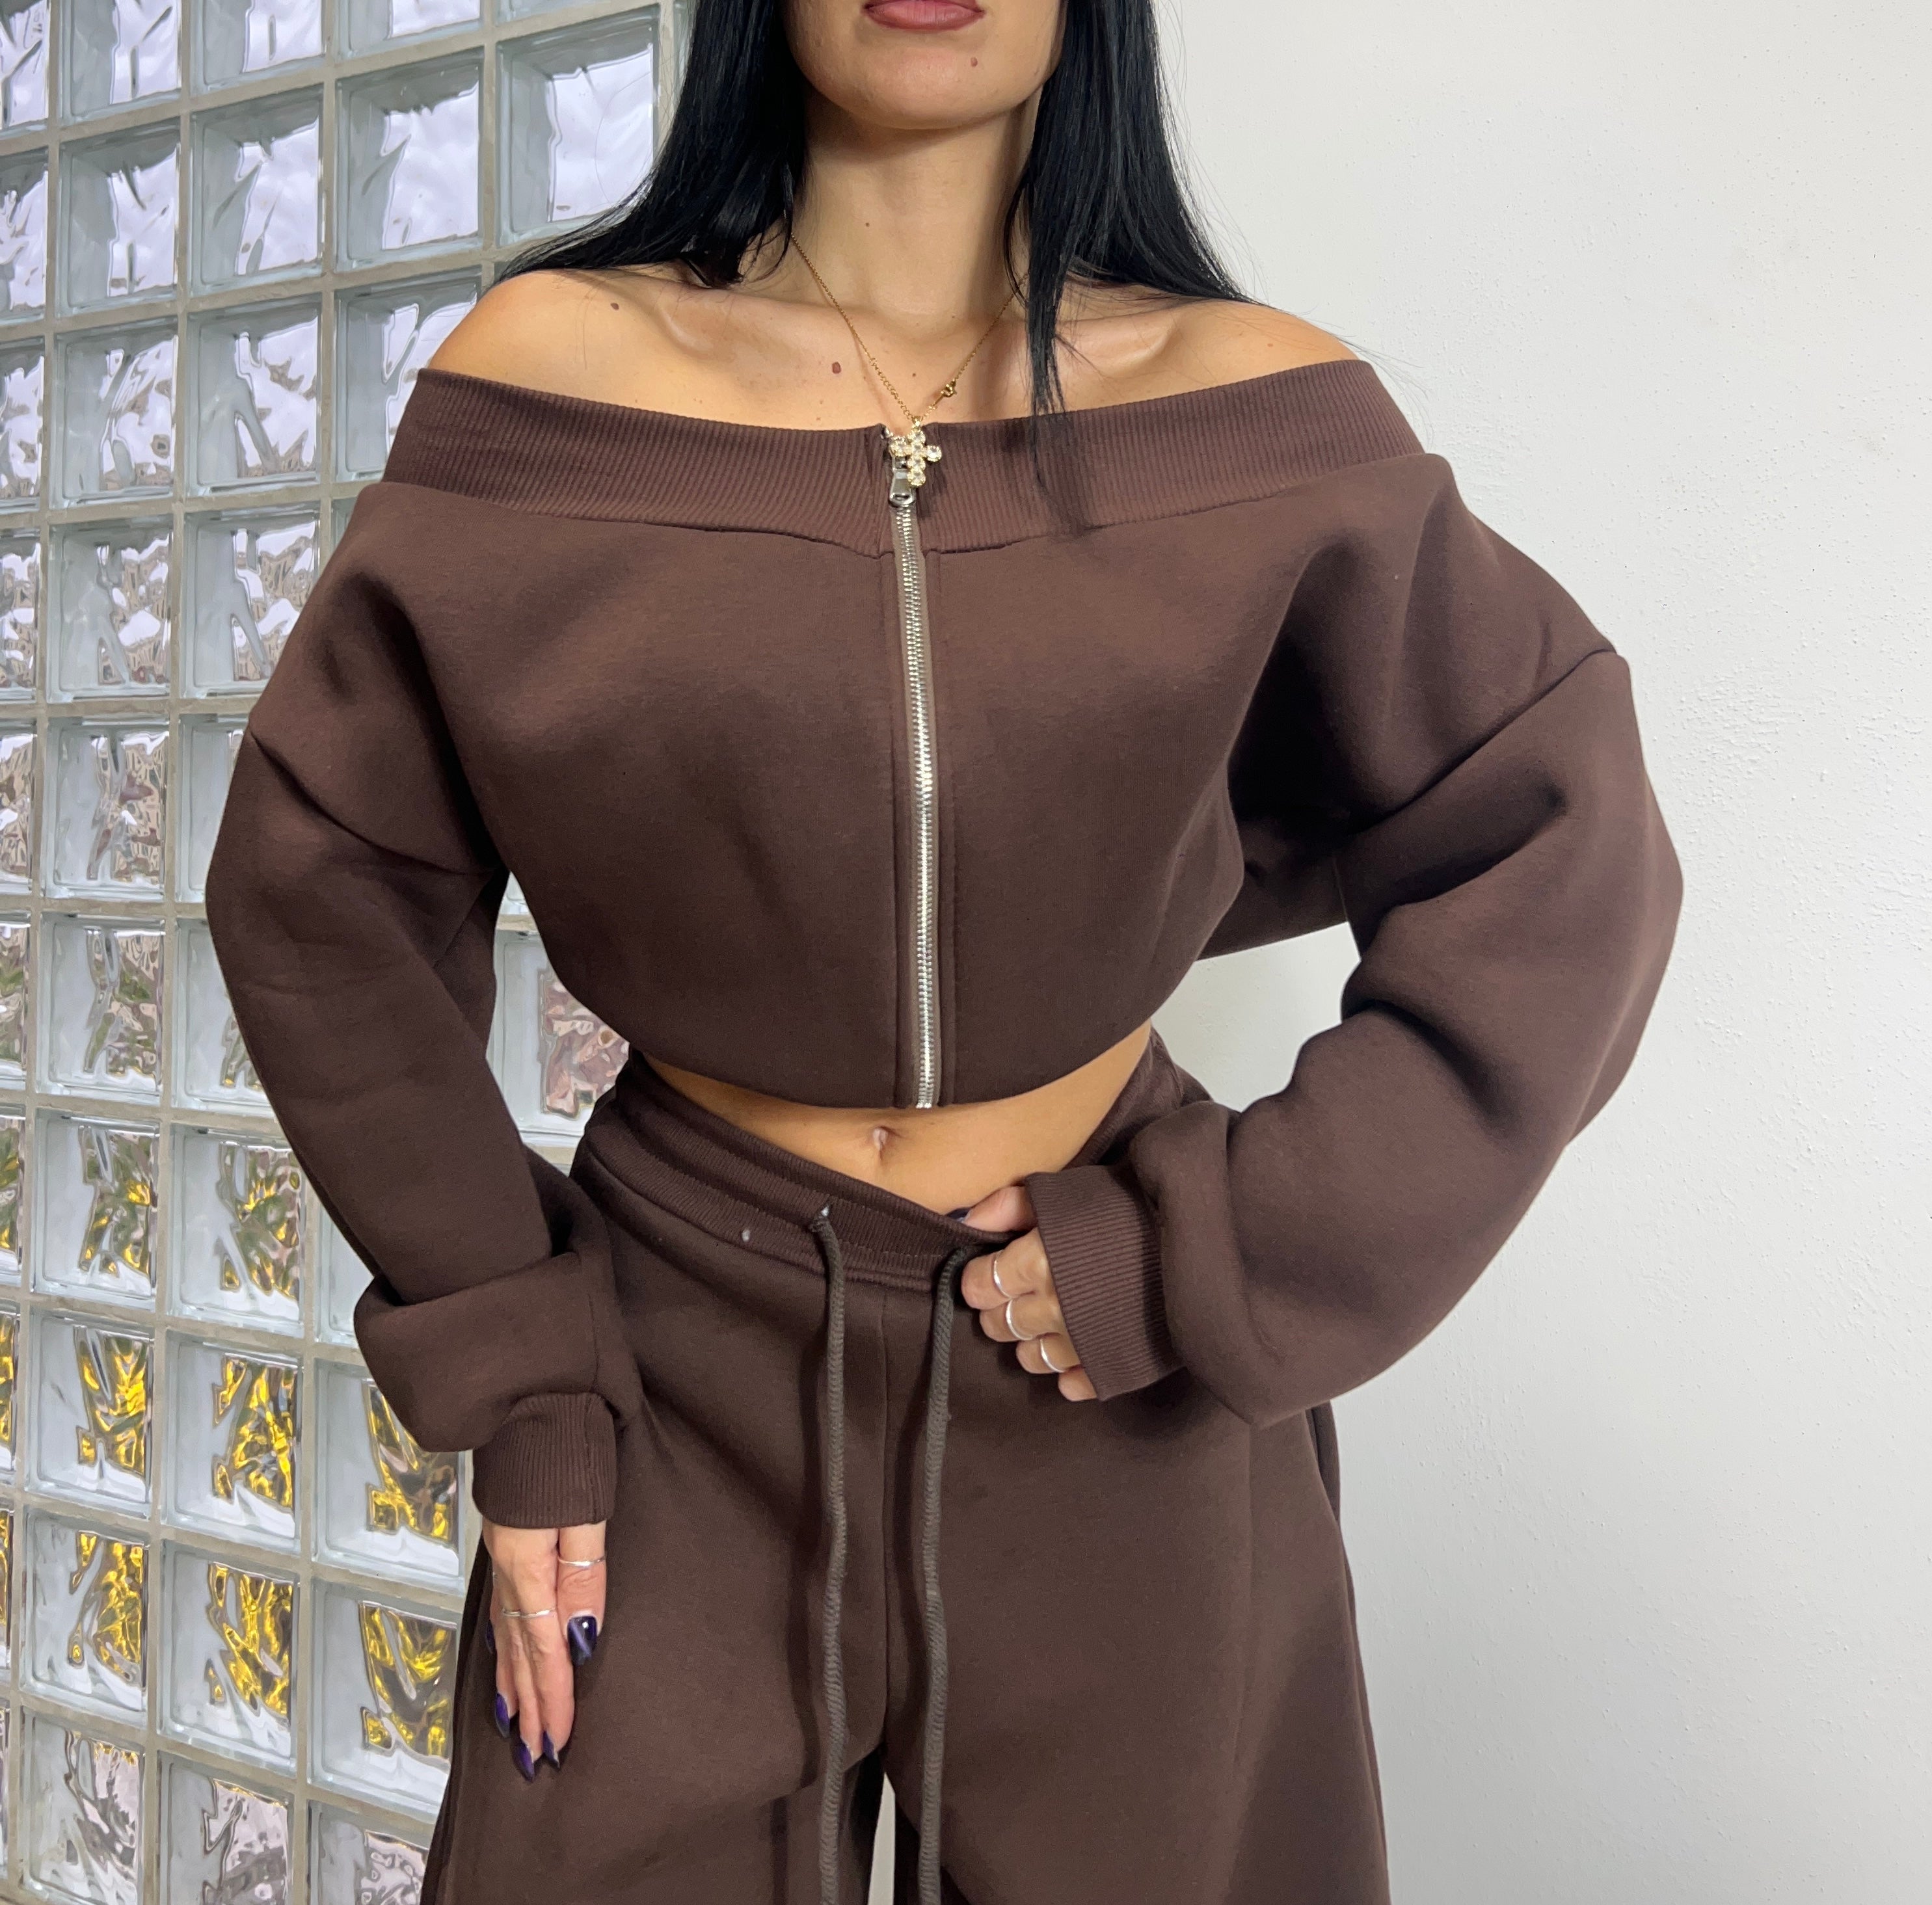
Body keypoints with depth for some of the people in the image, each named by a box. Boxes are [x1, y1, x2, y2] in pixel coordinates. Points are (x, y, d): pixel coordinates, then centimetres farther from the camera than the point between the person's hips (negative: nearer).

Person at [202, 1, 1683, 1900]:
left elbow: (1559, 858, -3)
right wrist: (511, 1379, -5)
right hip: (685, 1397, 0)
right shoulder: (556, 371, -5)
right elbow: (324, 881, -1)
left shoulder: (1257, 416, -6)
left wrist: (1230, 1253, -10)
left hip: (1131, 1422, 1)